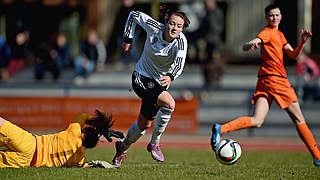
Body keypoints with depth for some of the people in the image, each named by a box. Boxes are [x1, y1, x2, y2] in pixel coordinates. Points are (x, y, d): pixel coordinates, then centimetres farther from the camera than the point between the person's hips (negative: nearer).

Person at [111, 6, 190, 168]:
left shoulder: (181, 41, -18)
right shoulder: (154, 28, -19)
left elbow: (179, 64, -35)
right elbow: (134, 15, -2)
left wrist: (170, 76, -54)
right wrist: (128, 39, -4)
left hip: (159, 82, 4)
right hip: (142, 79, -4)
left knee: (144, 124, 15)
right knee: (169, 103, -29)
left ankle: (122, 148, 41)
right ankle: (154, 143, -16)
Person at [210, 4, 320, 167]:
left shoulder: (279, 34, 23)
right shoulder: (268, 32, -5)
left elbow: (293, 55, 24)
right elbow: (245, 47, -18)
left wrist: (302, 42, 7)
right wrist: (250, 45, -41)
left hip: (264, 80, 8)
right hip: (275, 78, -8)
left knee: (257, 121, -7)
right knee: (298, 118, 3)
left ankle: (221, 129, -23)